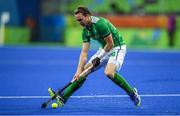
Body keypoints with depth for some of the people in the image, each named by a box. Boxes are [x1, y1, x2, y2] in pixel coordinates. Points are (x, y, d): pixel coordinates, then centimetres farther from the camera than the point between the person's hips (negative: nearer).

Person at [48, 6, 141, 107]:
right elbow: (84, 52, -3)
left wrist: (99, 57, -12)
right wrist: (79, 71, -13)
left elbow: (110, 43, -22)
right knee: (84, 71, 3)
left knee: (109, 72, -32)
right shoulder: (85, 30, -2)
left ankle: (132, 93, -14)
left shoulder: (100, 24, -27)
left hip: (117, 47, -8)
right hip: (104, 49, 8)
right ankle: (63, 97, 5)